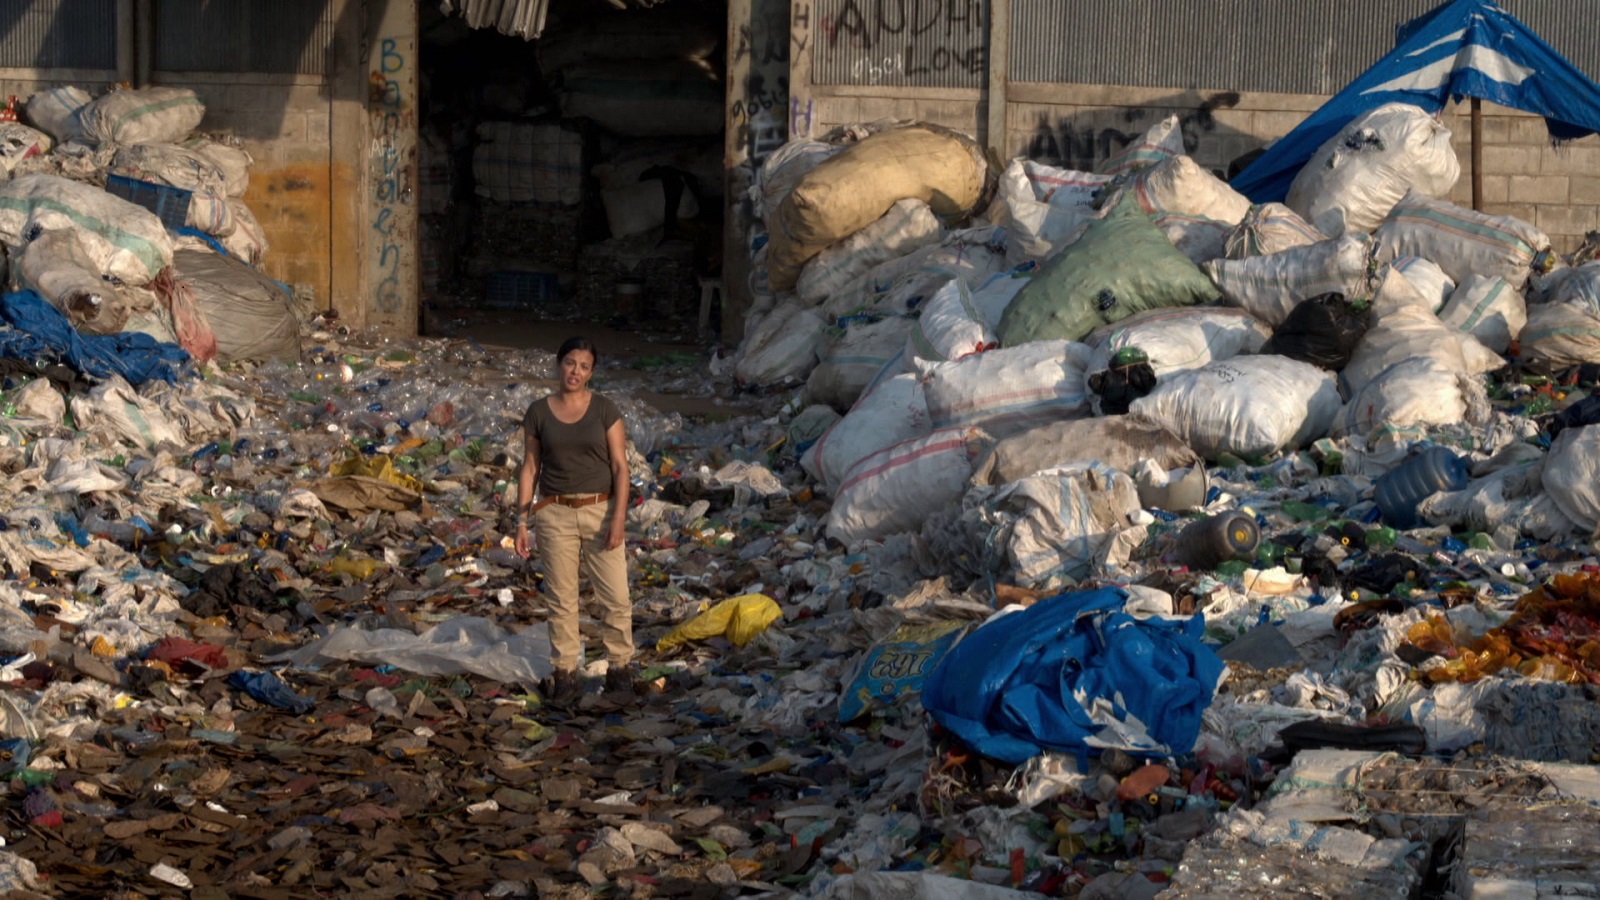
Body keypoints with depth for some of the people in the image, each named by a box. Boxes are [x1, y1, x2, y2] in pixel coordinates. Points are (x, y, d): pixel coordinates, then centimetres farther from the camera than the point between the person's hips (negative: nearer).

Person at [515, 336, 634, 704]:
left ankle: (620, 667, 13)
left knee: (616, 597, -2)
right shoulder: (538, 412, 2)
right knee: (562, 599, 5)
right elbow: (530, 468, 7)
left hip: (600, 511, -1)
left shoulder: (605, 410, -2)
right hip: (555, 514, 1)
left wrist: (619, 518, -12)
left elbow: (620, 466, -3)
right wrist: (522, 521, 3)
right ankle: (566, 674, 14)